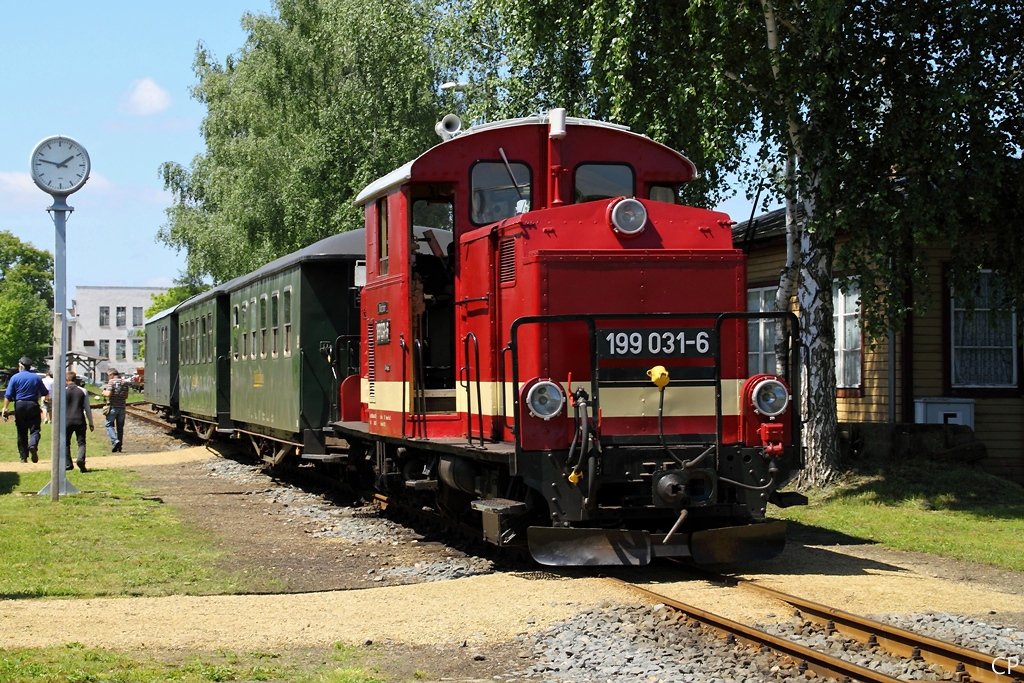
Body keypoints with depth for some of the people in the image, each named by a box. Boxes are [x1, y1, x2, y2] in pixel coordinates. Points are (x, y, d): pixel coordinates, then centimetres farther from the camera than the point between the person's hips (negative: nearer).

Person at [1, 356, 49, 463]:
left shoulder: (15, 377, -1)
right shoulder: (36, 377, 3)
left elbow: (8, 395, -8)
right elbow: (45, 393, 12)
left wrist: (5, 408, -8)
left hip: (19, 406, 0)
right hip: (33, 405, 0)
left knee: (21, 432, 8)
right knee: (34, 429, 1)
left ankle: (24, 457, 9)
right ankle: (33, 446, -30)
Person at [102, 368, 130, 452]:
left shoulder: (112, 382, -8)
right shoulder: (124, 383, 11)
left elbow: (108, 394, -16)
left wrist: (104, 392, 4)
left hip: (113, 406, -5)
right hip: (122, 407, 5)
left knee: (109, 424, 2)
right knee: (120, 426, 11)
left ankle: (115, 441, -18)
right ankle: (119, 446, 13)